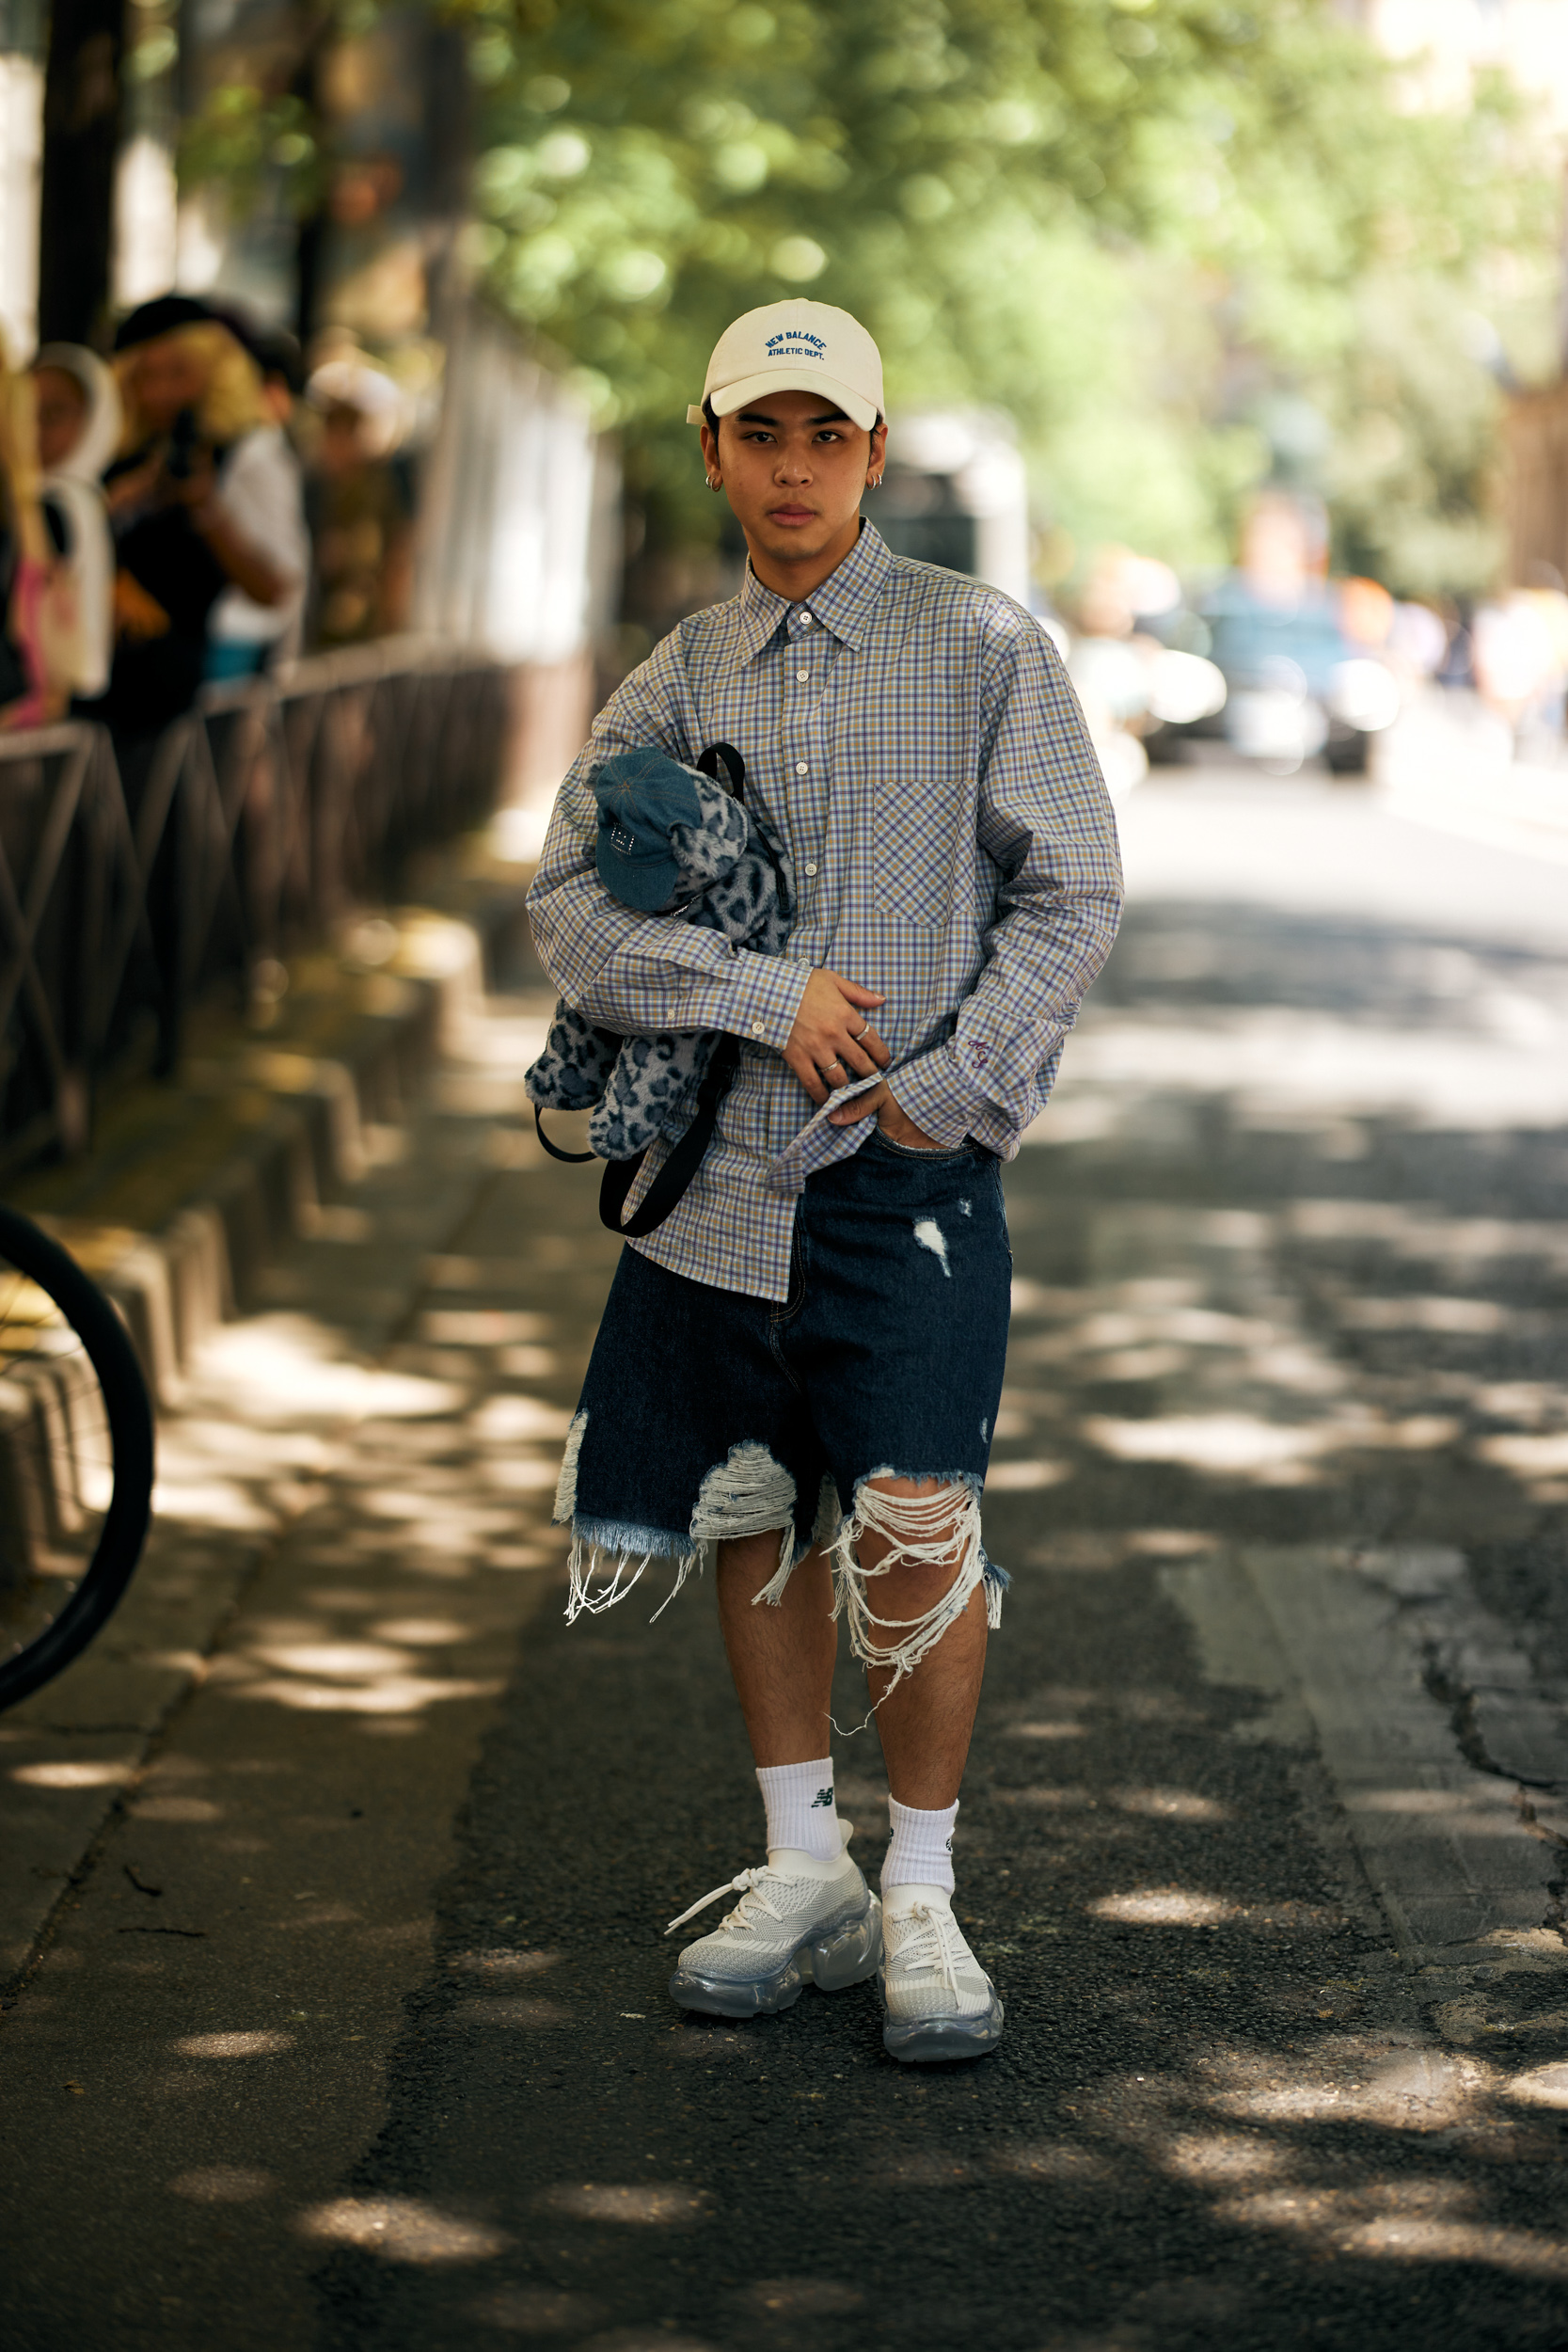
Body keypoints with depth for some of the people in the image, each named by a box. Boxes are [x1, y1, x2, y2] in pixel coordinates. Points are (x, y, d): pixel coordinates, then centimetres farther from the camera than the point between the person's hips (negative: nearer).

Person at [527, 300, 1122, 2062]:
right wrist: (769, 995, -12)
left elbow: (1073, 895, -1)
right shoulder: (676, 683, 9)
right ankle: (805, 1873, 24)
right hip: (721, 1166, 4)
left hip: (911, 1163, -4)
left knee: (912, 1523, -13)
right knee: (752, 1518, 10)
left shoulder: (983, 647, 1)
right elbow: (570, 915, 1)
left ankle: (921, 1900, 2)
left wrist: (947, 1088, -8)